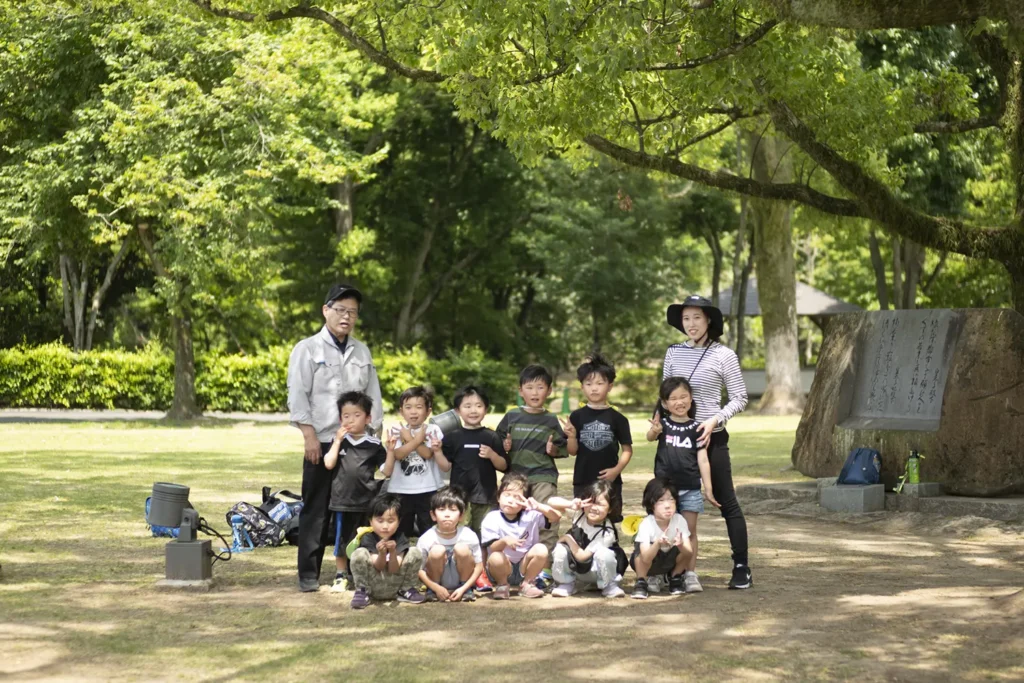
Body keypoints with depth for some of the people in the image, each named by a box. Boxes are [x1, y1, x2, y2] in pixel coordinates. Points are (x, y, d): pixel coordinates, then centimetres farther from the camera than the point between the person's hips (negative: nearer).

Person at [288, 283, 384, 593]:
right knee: (316, 509, 0)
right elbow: (297, 396, -5)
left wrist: (375, 434, 8)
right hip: (322, 441, -4)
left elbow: (373, 395, 16)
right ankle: (309, 574, 5)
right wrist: (310, 436, -12)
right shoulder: (307, 349, 0)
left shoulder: (362, 352, 15)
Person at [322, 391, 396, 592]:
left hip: (367, 502, -1)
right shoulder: (338, 441, 4)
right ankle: (342, 577, 23)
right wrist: (337, 441, -10)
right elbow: (329, 464, -9)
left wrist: (391, 451, -15)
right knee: (341, 541, 10)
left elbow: (387, 471, -2)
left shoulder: (374, 445, 0)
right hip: (342, 501, 1)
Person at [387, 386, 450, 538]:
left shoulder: (432, 430, -1)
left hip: (428, 490, -1)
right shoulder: (397, 430, 1)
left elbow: (427, 453, -14)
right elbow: (398, 454, -13)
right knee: (401, 531, 10)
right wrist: (417, 440, -19)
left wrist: (409, 438, -14)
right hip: (402, 490, 1)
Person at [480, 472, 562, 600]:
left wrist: (539, 507, -30)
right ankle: (502, 585, -2)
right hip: (503, 569, -2)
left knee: (541, 550, -25)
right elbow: (492, 548, -19)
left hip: (524, 567, 2)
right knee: (496, 558, -35)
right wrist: (504, 541, -43)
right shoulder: (491, 519, -10)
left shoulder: (531, 516, -4)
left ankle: (527, 584, -1)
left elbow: (556, 516, -13)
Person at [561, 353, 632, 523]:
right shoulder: (577, 416, 2)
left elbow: (627, 450, 3)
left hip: (609, 480, -1)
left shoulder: (617, 418, 0)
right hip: (583, 481, 1)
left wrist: (617, 469, -12)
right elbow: (572, 451, 4)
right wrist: (572, 436, -16)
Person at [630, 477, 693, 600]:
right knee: (642, 548, -36)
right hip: (646, 562, -3)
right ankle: (640, 582, -11)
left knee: (685, 548, -28)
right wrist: (658, 544, -58)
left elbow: (689, 552, -29)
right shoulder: (646, 524, -31)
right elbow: (646, 558, -39)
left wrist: (681, 546, -53)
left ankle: (675, 578, 2)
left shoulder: (679, 520, -24)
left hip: (669, 561, 3)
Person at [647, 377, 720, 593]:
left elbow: (703, 460, 2)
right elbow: (650, 437, -21)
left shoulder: (696, 428, 1)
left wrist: (708, 489, -1)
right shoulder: (663, 424, 0)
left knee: (689, 530, 3)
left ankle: (690, 574, 8)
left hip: (690, 488, 0)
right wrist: (654, 431, -45)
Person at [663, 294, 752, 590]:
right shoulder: (673, 352, 6)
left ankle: (742, 567, 4)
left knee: (727, 501, -1)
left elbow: (739, 398, -4)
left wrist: (715, 420, -16)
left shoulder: (723, 355, -6)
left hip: (711, 438, -4)